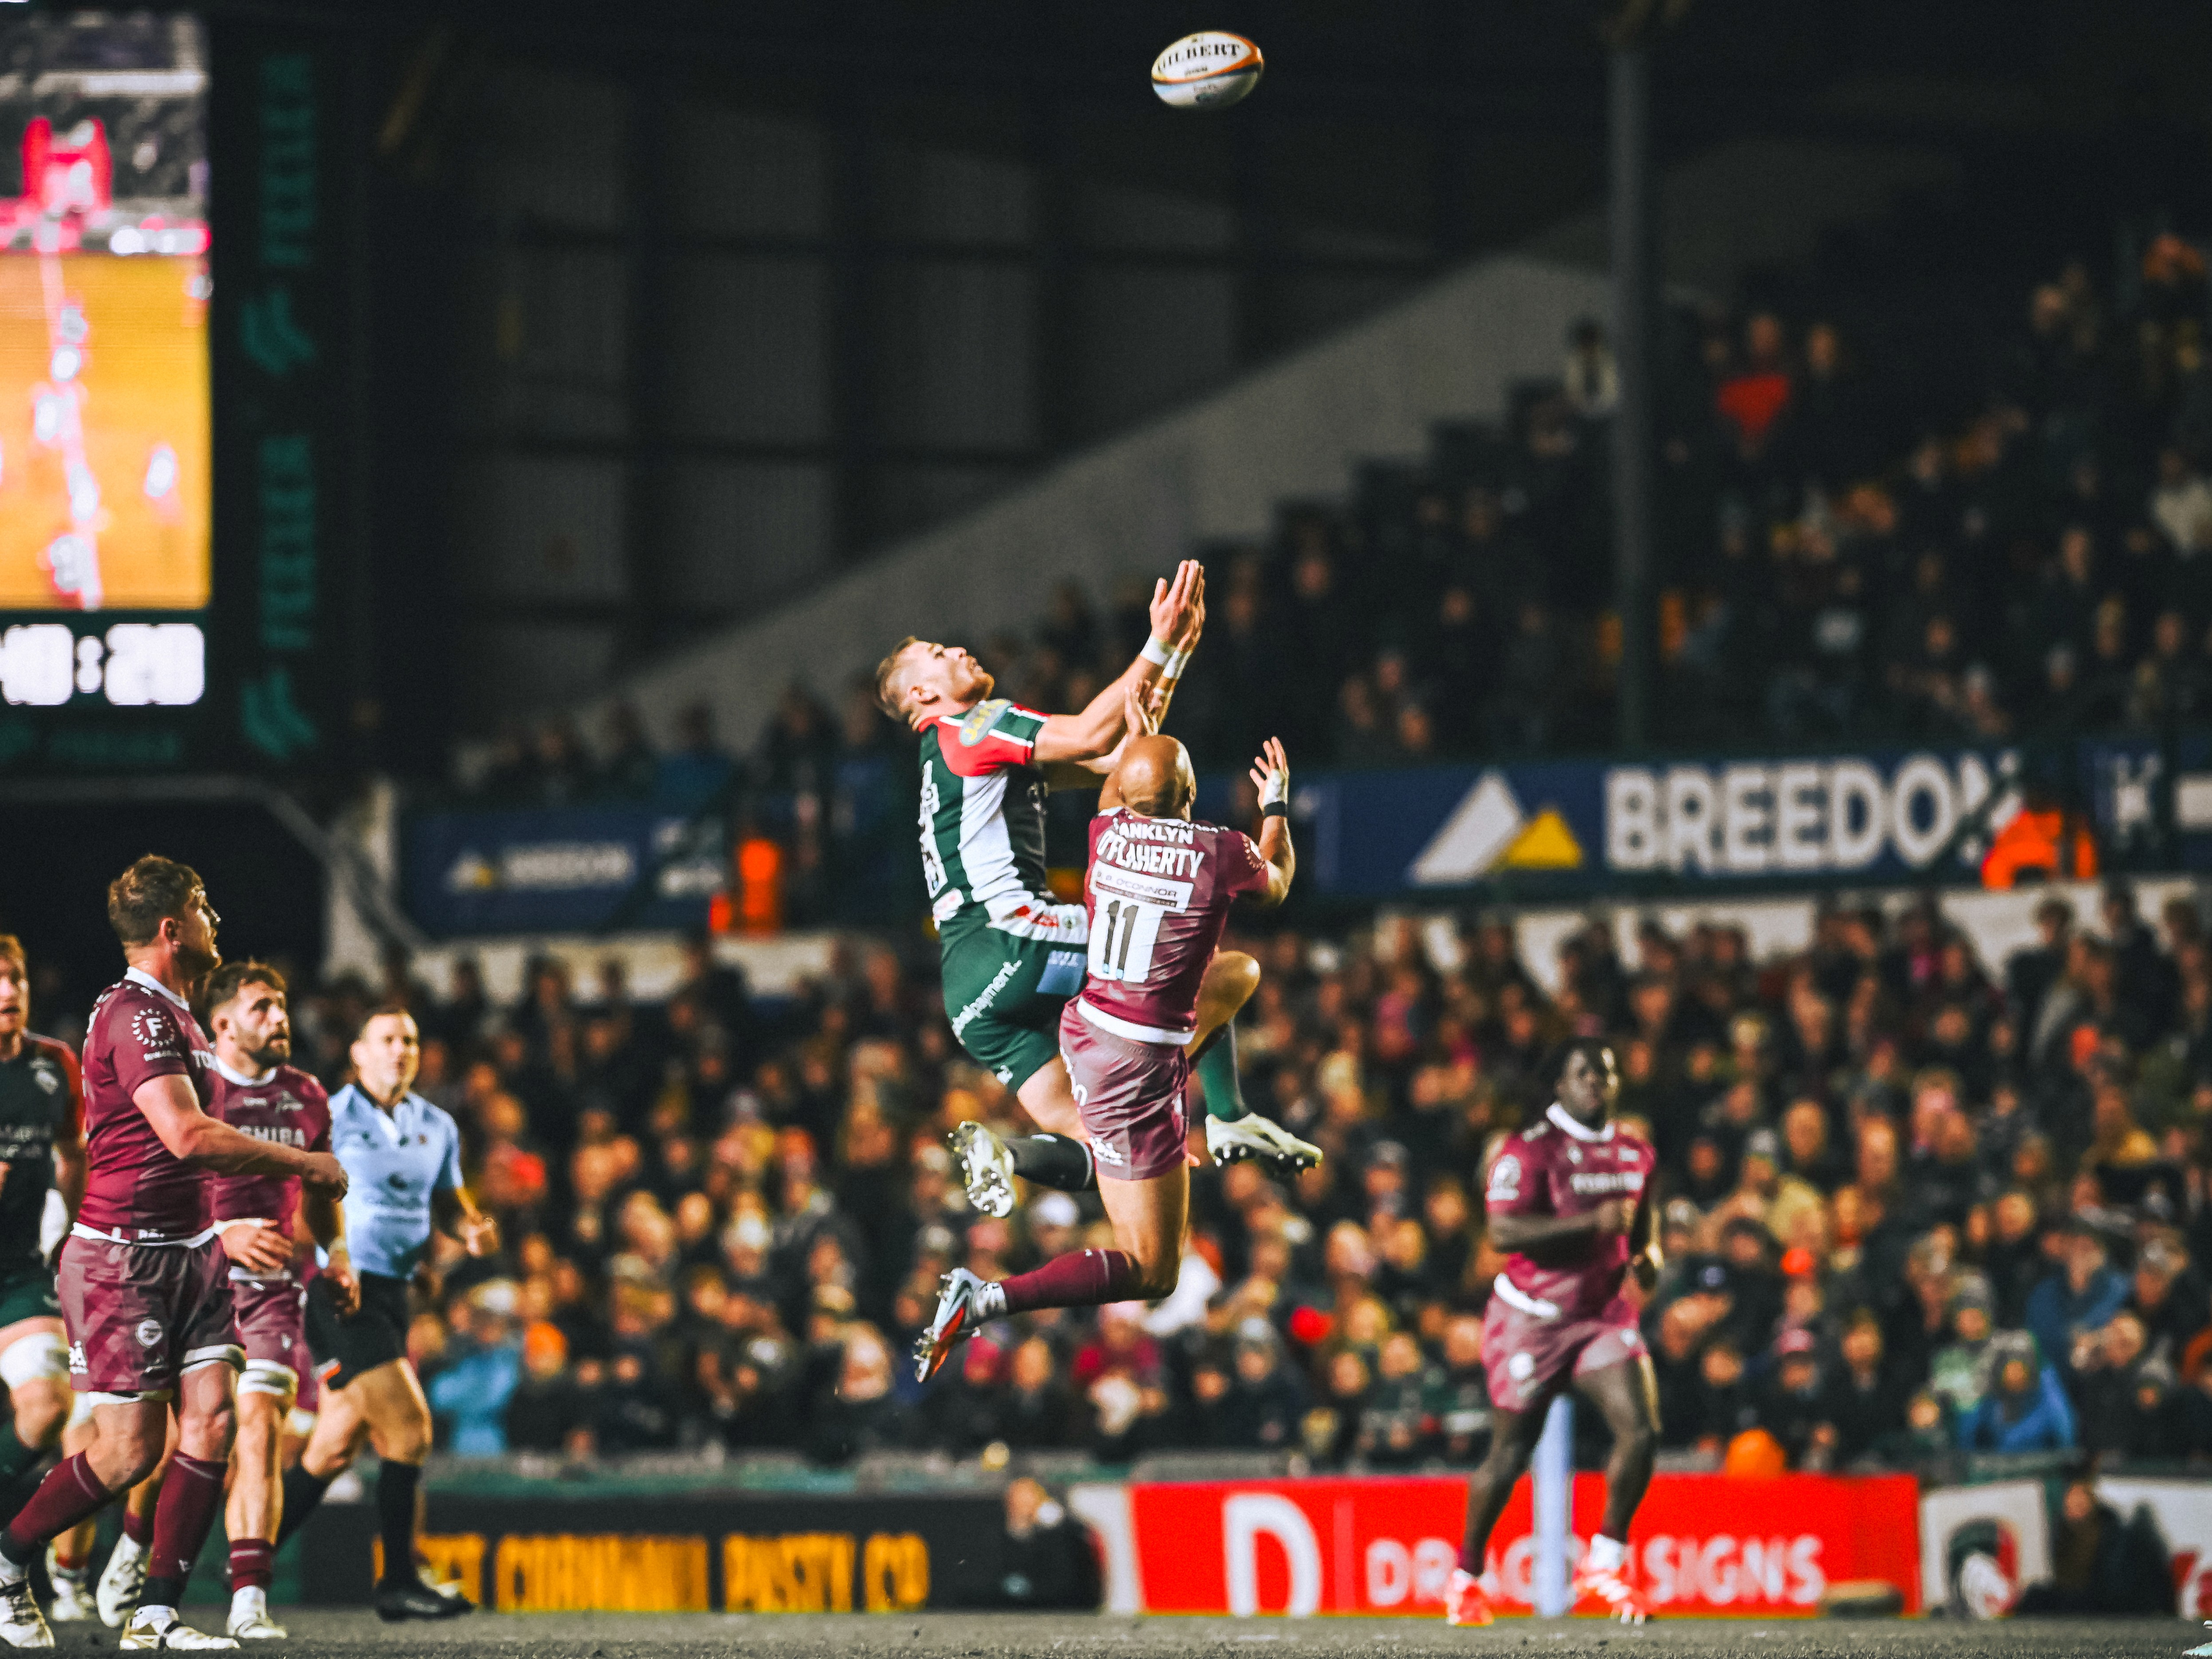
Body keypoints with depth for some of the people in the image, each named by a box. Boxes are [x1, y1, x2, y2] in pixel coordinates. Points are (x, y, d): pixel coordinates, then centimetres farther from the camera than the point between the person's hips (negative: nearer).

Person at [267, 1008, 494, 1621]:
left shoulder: (436, 1128, 14)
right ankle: (399, 1581, -7)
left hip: (393, 1294, 8)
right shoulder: (330, 1118, -6)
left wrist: (471, 1230, 0)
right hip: (341, 1291, -8)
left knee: (336, 1447, 10)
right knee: (408, 1425, -15)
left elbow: (447, 1203, 24)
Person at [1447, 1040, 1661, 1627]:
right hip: (1532, 1318, -5)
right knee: (1510, 1456, 4)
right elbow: (1503, 1231, -23)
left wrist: (1647, 1256, 3)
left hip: (1605, 1314, 5)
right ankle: (1466, 1578, 24)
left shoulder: (1636, 1154, 9)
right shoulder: (1530, 1149, -12)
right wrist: (1592, 1224, -29)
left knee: (1640, 1429, -15)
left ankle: (1604, 1566, -1)